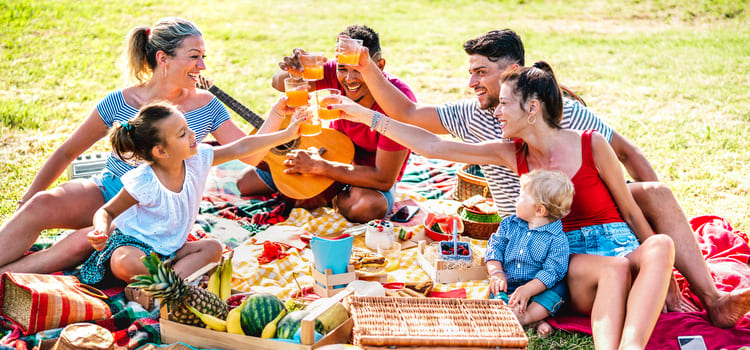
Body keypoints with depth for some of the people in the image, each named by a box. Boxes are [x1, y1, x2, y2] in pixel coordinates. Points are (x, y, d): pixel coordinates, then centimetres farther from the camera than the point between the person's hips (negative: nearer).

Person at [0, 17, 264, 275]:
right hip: (106, 192, 2)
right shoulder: (119, 102, -6)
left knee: (84, 241, -30)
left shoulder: (207, 108, -4)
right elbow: (67, 152, 3)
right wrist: (27, 199, -1)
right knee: (42, 204, -29)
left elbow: (250, 154, -9)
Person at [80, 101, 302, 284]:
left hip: (168, 249, 6)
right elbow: (106, 211, -13)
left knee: (213, 248, -13)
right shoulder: (143, 183, -25)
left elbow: (240, 148, -6)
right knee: (125, 264, -37)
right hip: (134, 244, -6)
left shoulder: (196, 159, -10)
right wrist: (101, 231, -36)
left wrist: (287, 134, -7)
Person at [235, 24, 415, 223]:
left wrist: (318, 166, -30)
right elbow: (280, 85, -12)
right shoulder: (337, 74, -18)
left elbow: (384, 179, -32)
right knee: (246, 183, -1)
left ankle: (335, 198, -5)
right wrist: (293, 72, -38)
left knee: (368, 207, -41)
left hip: (372, 175, -4)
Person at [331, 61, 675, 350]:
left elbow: (630, 211, 4)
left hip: (619, 244, -1)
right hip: (570, 260, 1)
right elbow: (434, 146, 2)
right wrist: (367, 115, 0)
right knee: (614, 268, -34)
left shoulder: (592, 145, -6)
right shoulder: (512, 154, 3)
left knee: (660, 245, -35)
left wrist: (661, 270, 3)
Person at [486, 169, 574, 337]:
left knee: (559, 289, -29)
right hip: (508, 285, 2)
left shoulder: (557, 239, -11)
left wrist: (527, 289, -29)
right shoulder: (509, 224, 5)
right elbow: (494, 247, 6)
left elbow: (551, 271, -17)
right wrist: (496, 273, -12)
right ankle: (536, 320, -33)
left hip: (537, 287, -2)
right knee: (497, 297, -27)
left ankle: (527, 316, -33)